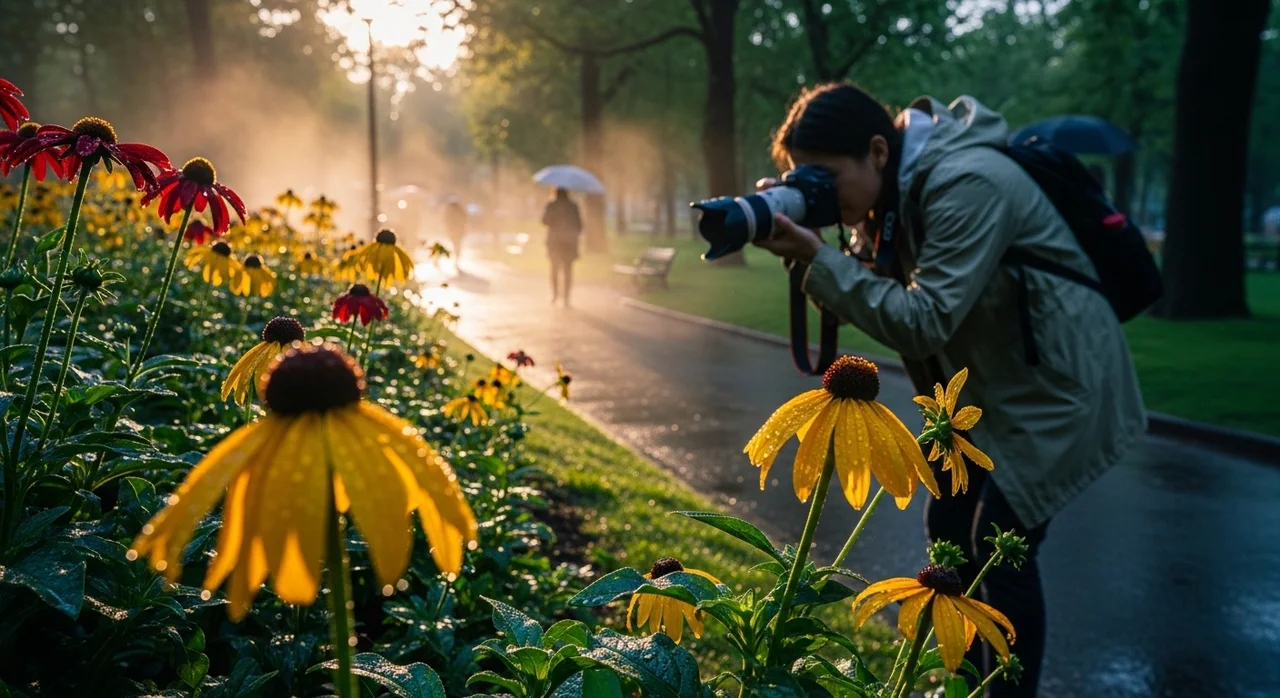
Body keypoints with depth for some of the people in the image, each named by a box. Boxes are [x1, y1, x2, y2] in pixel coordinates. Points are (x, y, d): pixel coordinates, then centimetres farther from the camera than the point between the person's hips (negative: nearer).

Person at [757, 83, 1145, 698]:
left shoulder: (967, 185, -28)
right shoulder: (895, 187, -1)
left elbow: (923, 323, -30)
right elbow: (882, 293, 2)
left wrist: (817, 259, -32)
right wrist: (814, 260, -13)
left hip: (1055, 385, -9)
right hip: (989, 385, 9)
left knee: (1000, 546, -8)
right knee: (949, 527, 13)